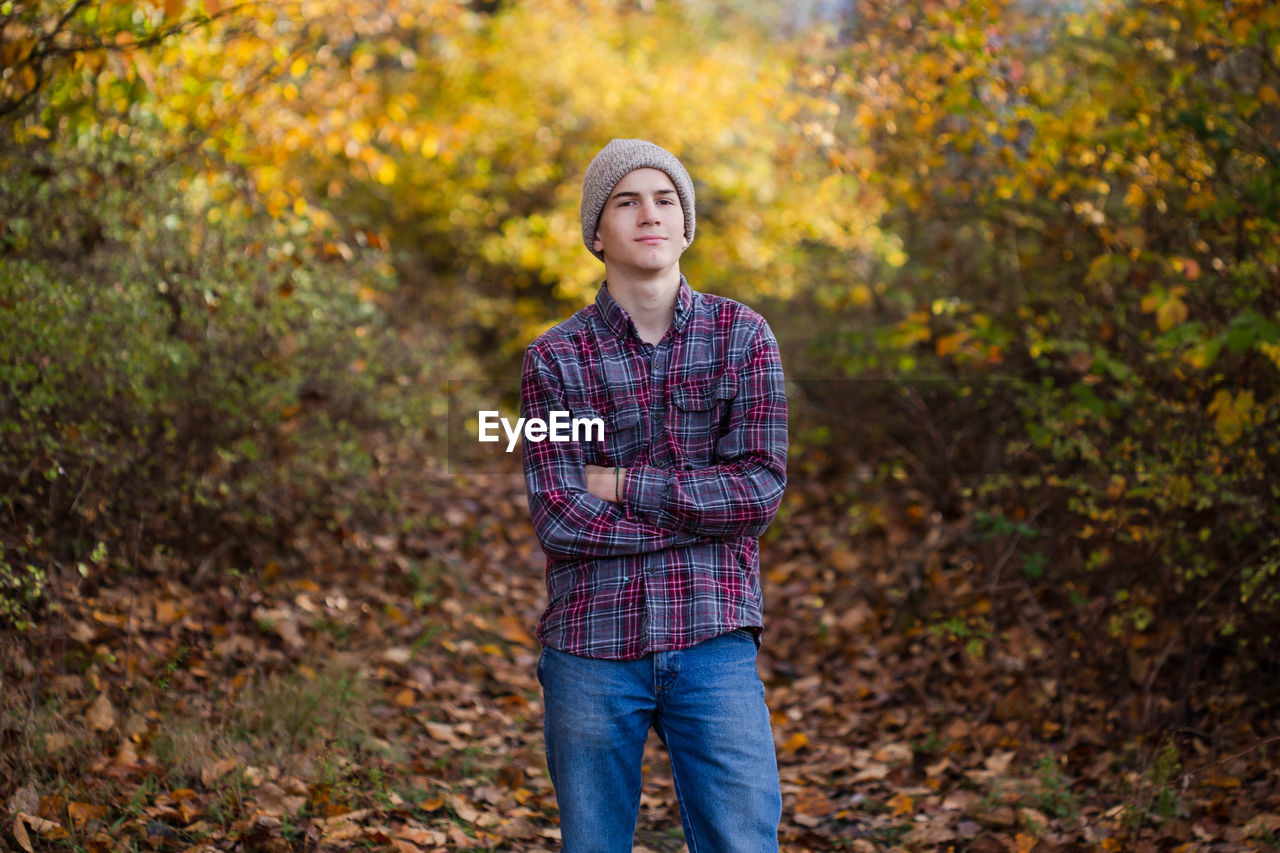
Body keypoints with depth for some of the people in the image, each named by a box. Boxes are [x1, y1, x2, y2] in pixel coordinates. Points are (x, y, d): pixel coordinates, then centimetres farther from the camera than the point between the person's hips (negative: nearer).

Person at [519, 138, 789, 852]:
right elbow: (559, 517, -9)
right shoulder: (555, 359, 1)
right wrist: (707, 512, -10)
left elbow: (761, 488, -7)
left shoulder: (743, 336, 3)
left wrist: (622, 484, -9)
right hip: (592, 645, 0)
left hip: (713, 642, 0)